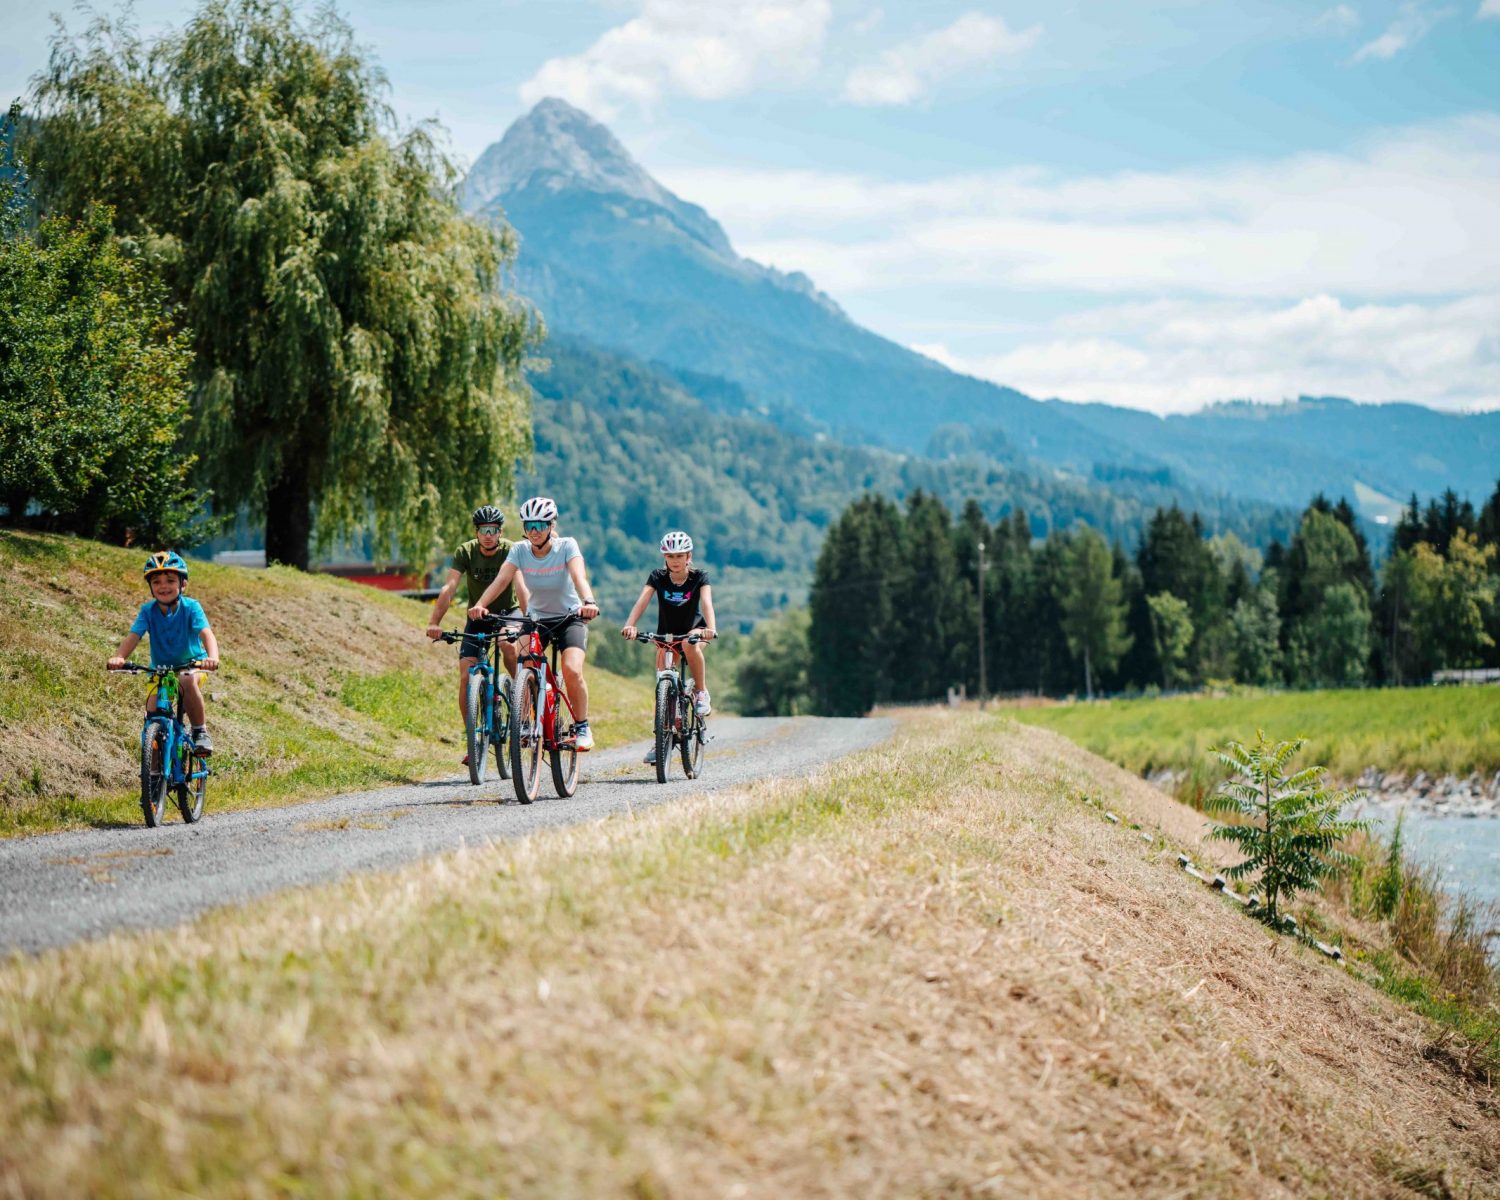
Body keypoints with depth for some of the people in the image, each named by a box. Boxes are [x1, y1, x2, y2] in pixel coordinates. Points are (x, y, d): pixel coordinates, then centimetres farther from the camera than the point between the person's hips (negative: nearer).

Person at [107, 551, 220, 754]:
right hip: (160, 667, 3)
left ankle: (200, 731, -20)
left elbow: (206, 634, -33)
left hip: (191, 664, -3)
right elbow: (133, 637, -26)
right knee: (153, 711, -17)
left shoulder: (191, 607, -20)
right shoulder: (148, 610, -15)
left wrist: (212, 657, -55)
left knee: (187, 681, -37)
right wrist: (118, 658, -48)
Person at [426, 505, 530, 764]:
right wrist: (434, 622, -36)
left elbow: (521, 587, -32)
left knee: (509, 645, -35)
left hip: (508, 614, -2)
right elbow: (449, 588, -23)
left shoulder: (511, 551, -19)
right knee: (466, 677, -12)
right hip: (477, 619, 2)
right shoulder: (465, 552, -14)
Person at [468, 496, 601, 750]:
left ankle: (582, 728, -5)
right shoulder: (520, 550, -11)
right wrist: (480, 605, -42)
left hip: (569, 617, -3)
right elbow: (501, 580, -23)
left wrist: (588, 602, -54)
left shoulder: (566, 546, -17)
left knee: (572, 671, -24)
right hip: (536, 618, 3)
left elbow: (579, 577, -34)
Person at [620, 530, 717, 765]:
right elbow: (642, 600, -29)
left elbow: (706, 602, -33)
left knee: (690, 643, -38)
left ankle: (701, 692, -18)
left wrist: (710, 628, -53)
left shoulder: (699, 577, -17)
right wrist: (630, 625, -48)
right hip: (666, 634, 2)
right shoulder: (658, 577, -14)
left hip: (693, 630, -2)